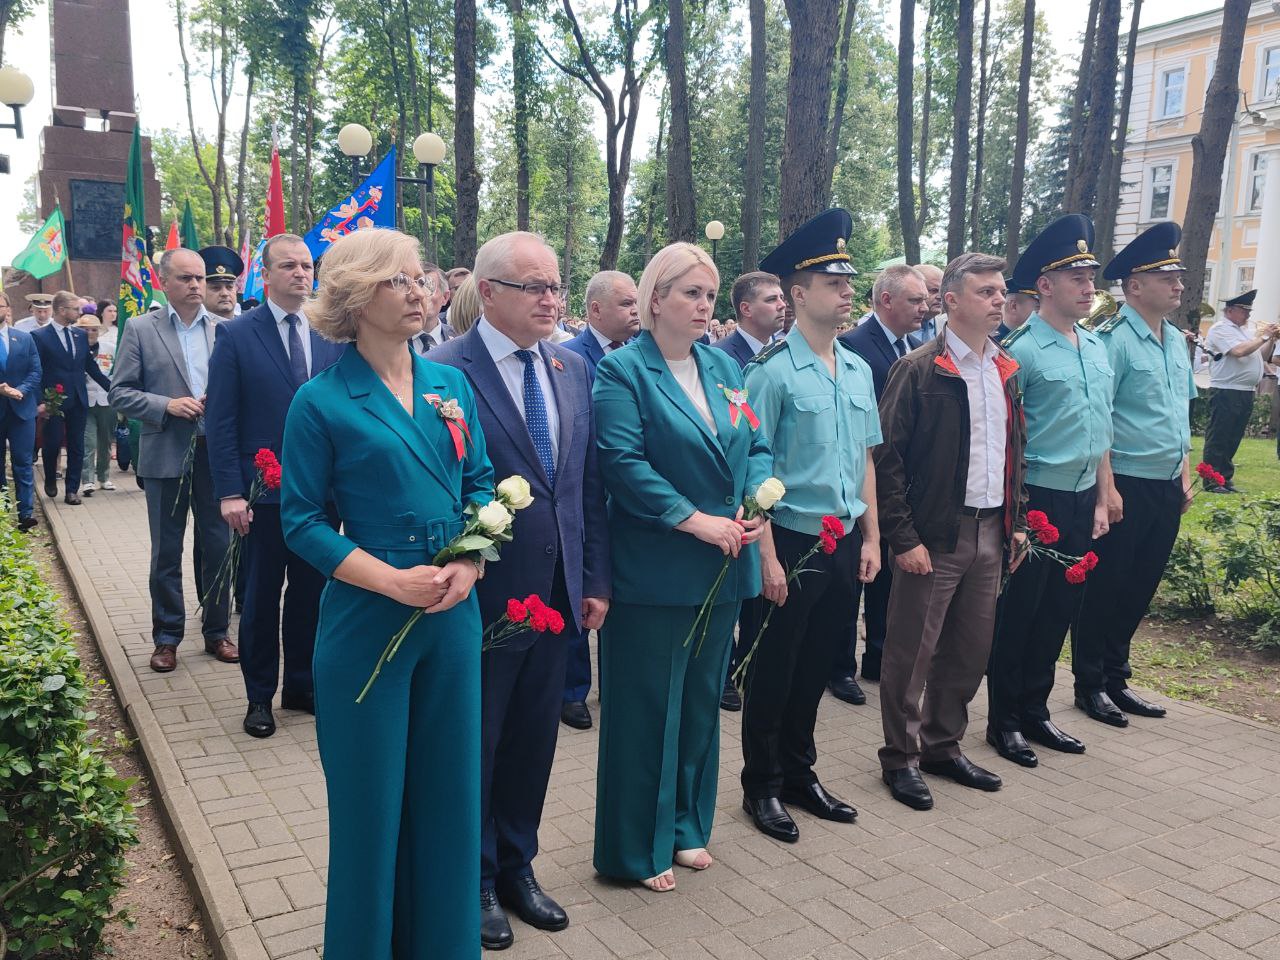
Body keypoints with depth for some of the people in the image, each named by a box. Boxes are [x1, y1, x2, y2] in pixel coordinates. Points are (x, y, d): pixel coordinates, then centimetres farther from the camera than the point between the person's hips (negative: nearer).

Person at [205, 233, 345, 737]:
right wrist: (229, 492, -12)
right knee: (261, 598, 9)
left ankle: (302, 685, 28)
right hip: (263, 492, -3)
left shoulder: (333, 336, 5)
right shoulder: (236, 334, -4)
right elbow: (221, 420, -6)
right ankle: (259, 696, 23)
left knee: (310, 594, 12)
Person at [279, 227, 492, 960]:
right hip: (367, 620, -4)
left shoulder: (451, 384, 6)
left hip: (454, 616, 4)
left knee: (450, 785, 13)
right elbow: (303, 520, -7)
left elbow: (480, 482, 10)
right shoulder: (322, 400, -7)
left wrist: (469, 561, -8)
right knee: (370, 796, 9)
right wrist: (395, 580, -18)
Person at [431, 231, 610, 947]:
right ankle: (475, 882, 34)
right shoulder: (445, 371, -13)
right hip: (484, 594, -5)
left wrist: (596, 579, 6)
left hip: (559, 593, 6)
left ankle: (517, 868, 39)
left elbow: (590, 484, 8)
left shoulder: (574, 370, 6)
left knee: (534, 741, 19)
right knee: (476, 746, 13)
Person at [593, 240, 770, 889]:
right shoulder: (623, 370, -8)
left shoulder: (724, 367, 12)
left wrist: (756, 502, -7)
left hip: (721, 568, 7)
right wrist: (694, 519, -20)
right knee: (646, 707, 3)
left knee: (701, 701, 17)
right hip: (654, 572, -6)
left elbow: (756, 446, 12)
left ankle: (685, 826, 34)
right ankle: (637, 848, 19)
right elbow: (623, 463, -18)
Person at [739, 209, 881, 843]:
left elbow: (864, 458, 13)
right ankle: (762, 786, 26)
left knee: (816, 667, 18)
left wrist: (870, 537, 10)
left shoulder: (858, 370, 7)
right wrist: (768, 556, -16)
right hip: (793, 541, -6)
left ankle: (798, 773, 35)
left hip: (845, 542, 6)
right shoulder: (771, 371, -13)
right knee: (773, 671, 9)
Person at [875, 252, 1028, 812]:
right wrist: (903, 538, -15)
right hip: (935, 534, -6)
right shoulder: (919, 370, -10)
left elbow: (1015, 451, 18)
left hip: (991, 533, 7)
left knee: (970, 650, 14)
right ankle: (901, 758, 20)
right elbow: (888, 459, -12)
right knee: (912, 652, 3)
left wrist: (1016, 522, 13)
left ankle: (943, 746, 31)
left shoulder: (1006, 371, 11)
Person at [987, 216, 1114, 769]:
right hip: (1037, 499, -7)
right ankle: (1004, 722, 18)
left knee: (1060, 609, 15)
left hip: (1081, 500, 7)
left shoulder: (1096, 347, 11)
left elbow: (1100, 429, 17)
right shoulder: (1021, 350, -13)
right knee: (1019, 612, 4)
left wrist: (1099, 499, 15)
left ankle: (1035, 712, 29)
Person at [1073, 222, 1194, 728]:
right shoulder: (1113, 341, -13)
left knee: (1139, 589, 15)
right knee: (1104, 588, 3)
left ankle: (1116, 678, 28)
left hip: (1167, 488, 8)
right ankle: (1090, 685, 16)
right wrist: (1106, 489, -19)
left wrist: (1183, 475, 16)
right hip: (1126, 486, -8)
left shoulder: (1177, 341, 12)